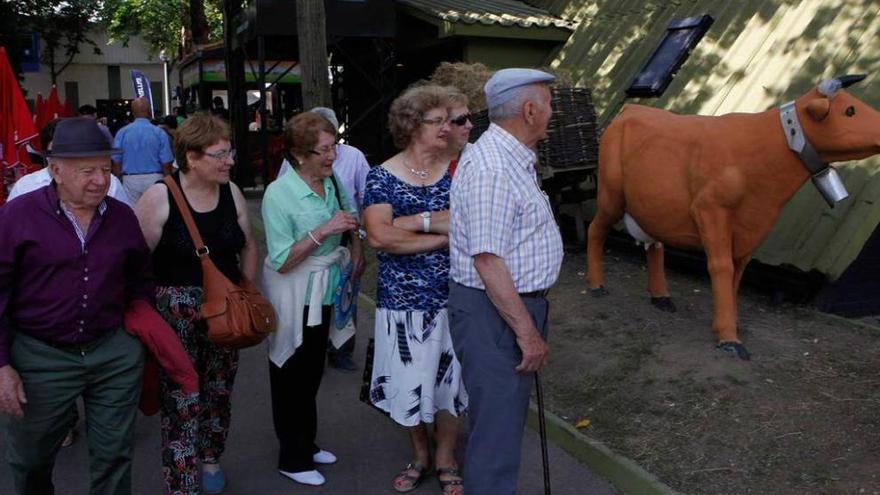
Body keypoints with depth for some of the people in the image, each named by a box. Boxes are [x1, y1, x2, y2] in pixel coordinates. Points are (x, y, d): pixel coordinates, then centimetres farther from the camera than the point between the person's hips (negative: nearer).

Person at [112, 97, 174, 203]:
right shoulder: (159, 133, -6)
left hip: (130, 180, 2)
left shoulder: (122, 132, -1)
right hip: (154, 179, -1)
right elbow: (166, 163, -6)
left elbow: (116, 162, 1)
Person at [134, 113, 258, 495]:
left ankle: (210, 458, 41)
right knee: (181, 400, -1)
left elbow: (247, 247, 13)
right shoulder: (159, 197, -13)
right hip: (176, 313, -5)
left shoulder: (231, 192, 1)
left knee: (219, 391, 18)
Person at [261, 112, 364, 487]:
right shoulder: (279, 193, -20)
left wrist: (356, 245, 1)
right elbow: (281, 261, -25)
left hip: (323, 290, 6)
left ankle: (307, 444, 38)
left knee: (313, 371, 19)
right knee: (293, 375, 9)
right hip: (294, 295, -6)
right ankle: (293, 459, 26)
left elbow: (349, 218, 18)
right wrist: (324, 231, -30)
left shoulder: (331, 183, -2)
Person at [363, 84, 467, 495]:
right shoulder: (382, 176, -6)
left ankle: (445, 458, 32)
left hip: (452, 295, 1)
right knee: (410, 380, 10)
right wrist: (443, 234, -17)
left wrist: (415, 221, -19)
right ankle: (419, 455, 35)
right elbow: (379, 236, -19)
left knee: (449, 376, 12)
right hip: (402, 299, -1)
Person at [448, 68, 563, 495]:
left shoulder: (512, 157, 12)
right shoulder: (492, 168, -22)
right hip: (495, 313, -11)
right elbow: (488, 261, -26)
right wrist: (527, 331, -22)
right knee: (498, 426, -1)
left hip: (515, 303, 11)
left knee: (507, 415, 22)